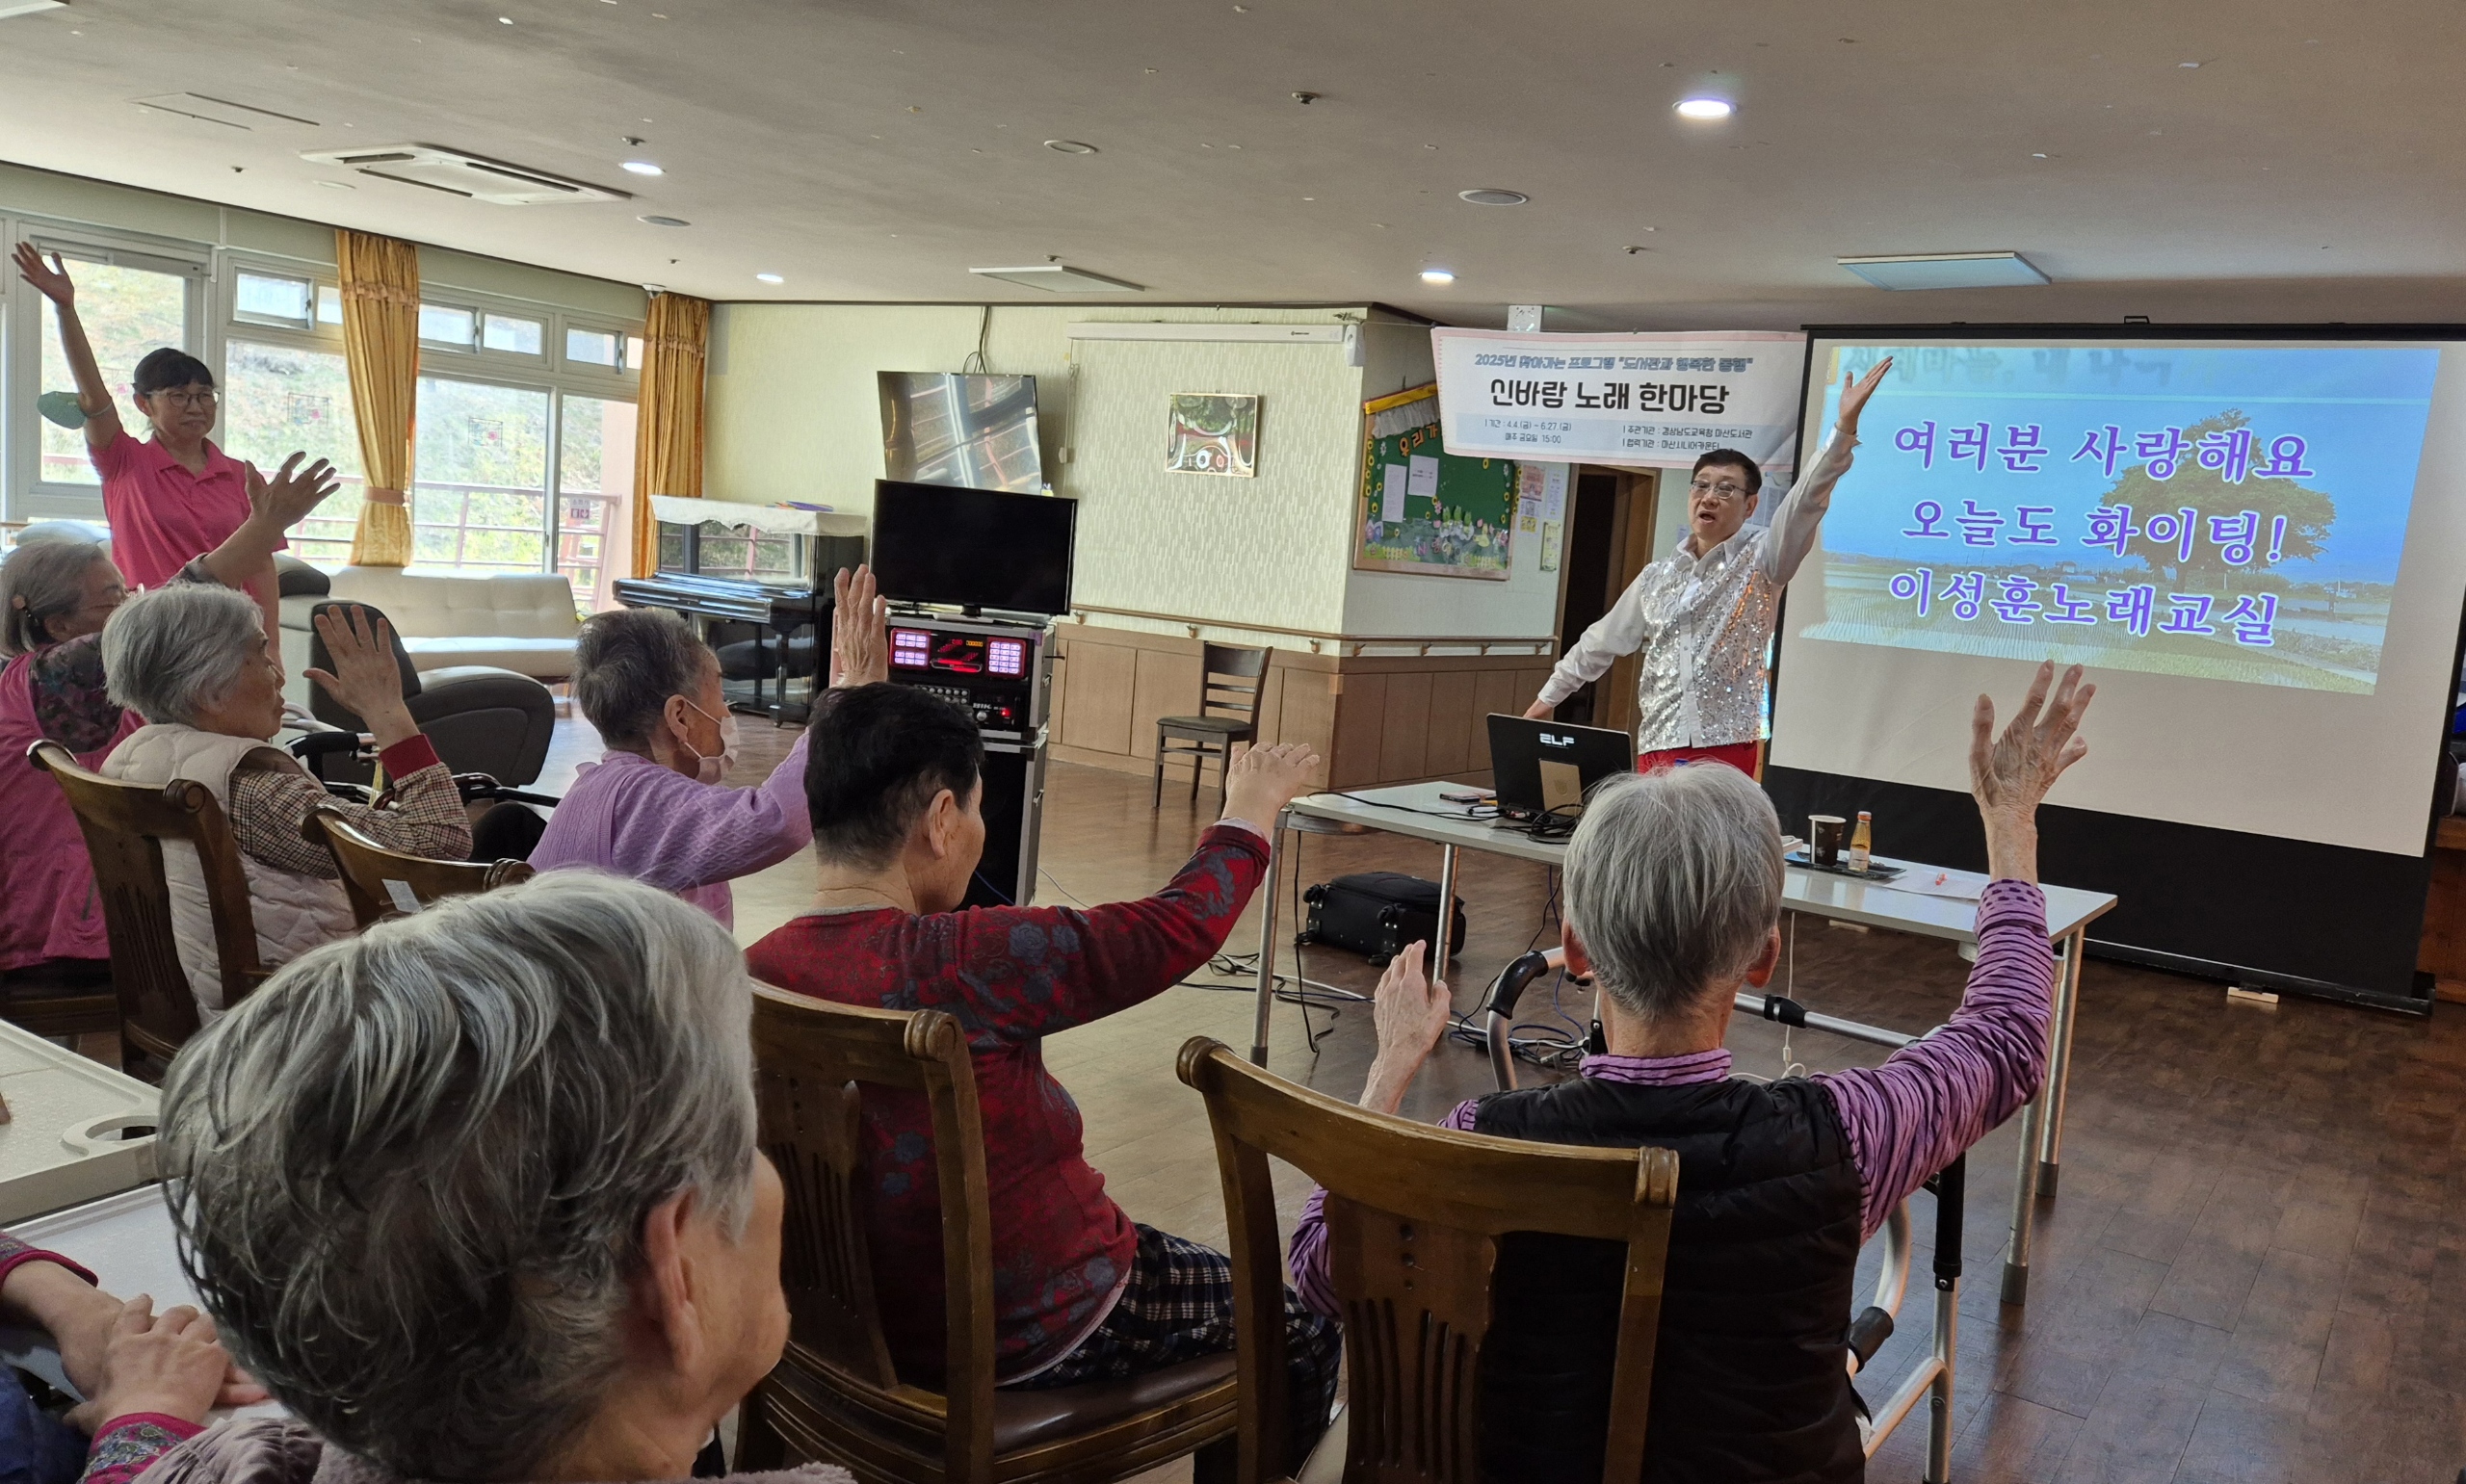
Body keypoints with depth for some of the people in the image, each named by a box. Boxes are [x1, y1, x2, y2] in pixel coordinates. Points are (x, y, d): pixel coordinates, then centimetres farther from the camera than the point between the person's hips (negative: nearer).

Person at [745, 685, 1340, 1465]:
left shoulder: (756, 974, -11)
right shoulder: (964, 961, -30)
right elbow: (1178, 929, -22)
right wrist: (1249, 812, -4)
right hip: (1030, 1334, -7)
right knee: (1301, 1337, 18)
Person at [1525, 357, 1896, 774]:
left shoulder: (1760, 561, 4)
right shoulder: (1656, 576, 17)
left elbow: (1805, 502, -11)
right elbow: (1602, 642, 24)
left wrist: (1845, 426, -23)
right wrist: (1547, 698, 27)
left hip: (1727, 750, -4)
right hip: (1657, 750, 4)